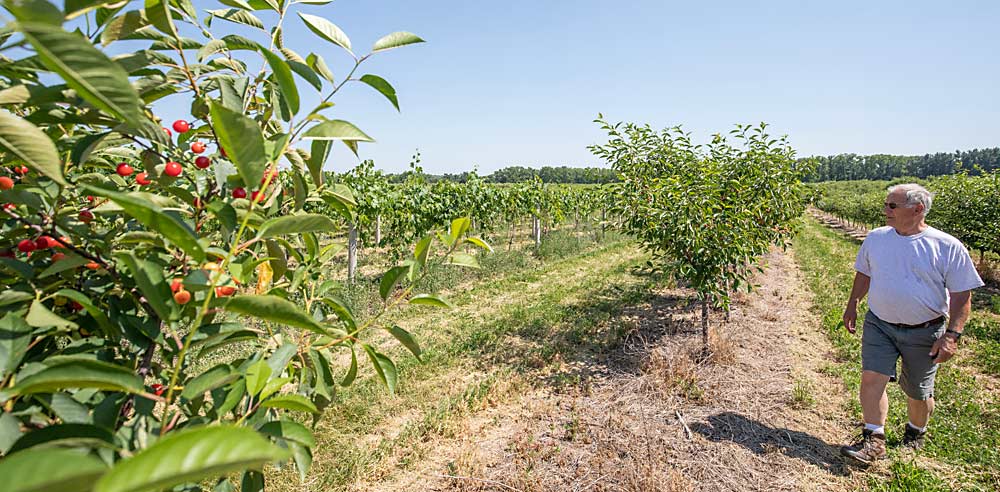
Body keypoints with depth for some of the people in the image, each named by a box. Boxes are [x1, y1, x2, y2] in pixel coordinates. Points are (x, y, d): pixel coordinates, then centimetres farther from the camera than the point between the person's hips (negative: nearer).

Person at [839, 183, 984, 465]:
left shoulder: (948, 247, -9)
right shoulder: (876, 238, 1)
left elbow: (962, 296, -7)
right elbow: (864, 274, 14)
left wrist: (952, 335, -14)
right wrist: (852, 306, 13)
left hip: (924, 333, -2)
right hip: (878, 325, 2)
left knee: (918, 392, 12)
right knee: (872, 377, -10)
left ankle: (915, 434, 39)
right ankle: (873, 441, -2)